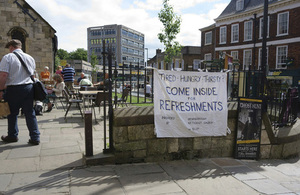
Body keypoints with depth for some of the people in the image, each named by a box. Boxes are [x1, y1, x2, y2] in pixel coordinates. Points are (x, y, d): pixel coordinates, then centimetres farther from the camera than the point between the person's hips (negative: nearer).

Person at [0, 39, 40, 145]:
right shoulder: (30, 58, 10)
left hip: (13, 89, -4)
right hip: (28, 88, 4)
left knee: (12, 113, 13)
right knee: (30, 114, 7)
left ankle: (13, 136, 28)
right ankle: (35, 138, 6)